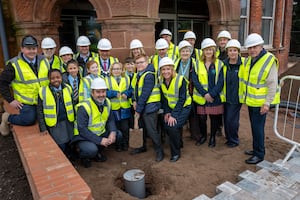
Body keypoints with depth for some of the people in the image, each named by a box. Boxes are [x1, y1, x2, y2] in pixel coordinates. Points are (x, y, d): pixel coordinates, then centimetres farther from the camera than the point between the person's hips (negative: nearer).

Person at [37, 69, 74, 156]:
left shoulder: (68, 88, 1)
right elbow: (40, 111, -2)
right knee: (61, 146, -8)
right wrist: (43, 128, -4)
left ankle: (68, 158, 34)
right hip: (54, 124, -3)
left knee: (69, 144, 7)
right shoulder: (43, 91, -7)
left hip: (68, 122, 3)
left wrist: (75, 120, 11)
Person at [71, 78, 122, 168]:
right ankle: (83, 155, 5)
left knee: (118, 135, -8)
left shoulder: (107, 102, -2)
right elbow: (82, 129, -26)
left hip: (100, 133, 7)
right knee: (91, 150, -34)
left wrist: (113, 132, -20)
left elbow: (110, 120, 1)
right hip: (83, 137, -7)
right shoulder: (84, 107, -23)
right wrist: (100, 140, -29)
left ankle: (98, 151, 11)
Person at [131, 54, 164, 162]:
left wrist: (138, 109, -17)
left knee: (151, 130, -5)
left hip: (149, 106, -9)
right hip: (141, 105, 9)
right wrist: (135, 101, -3)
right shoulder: (139, 74, 11)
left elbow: (145, 94, -20)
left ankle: (159, 151, 10)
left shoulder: (149, 75, -17)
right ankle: (143, 146, 37)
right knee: (142, 128, 19)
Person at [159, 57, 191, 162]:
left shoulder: (181, 80, -21)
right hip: (171, 108, 6)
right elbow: (164, 98, 4)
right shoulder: (161, 82, -3)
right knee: (167, 126, -8)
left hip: (183, 107, -6)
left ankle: (176, 152, -1)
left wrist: (174, 115, -23)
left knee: (173, 126, -22)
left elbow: (182, 100, -21)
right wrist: (166, 112, -7)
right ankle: (178, 143, 25)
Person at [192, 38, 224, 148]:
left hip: (215, 97, 0)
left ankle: (213, 137, 28)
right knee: (202, 118, 5)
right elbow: (194, 80, -5)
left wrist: (211, 94, -16)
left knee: (214, 117, 8)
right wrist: (204, 94, -15)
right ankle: (203, 135, 30)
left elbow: (220, 82, -5)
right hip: (201, 97, 1)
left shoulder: (219, 64, 1)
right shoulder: (197, 64, 3)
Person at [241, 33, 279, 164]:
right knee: (254, 126, 17)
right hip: (250, 100, 7)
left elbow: (272, 84, -18)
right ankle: (256, 149, 32)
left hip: (261, 102, -7)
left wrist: (267, 103, -20)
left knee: (258, 127, -2)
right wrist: (244, 96, 15)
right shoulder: (248, 60, 7)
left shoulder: (270, 61, -16)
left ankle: (259, 154, 11)